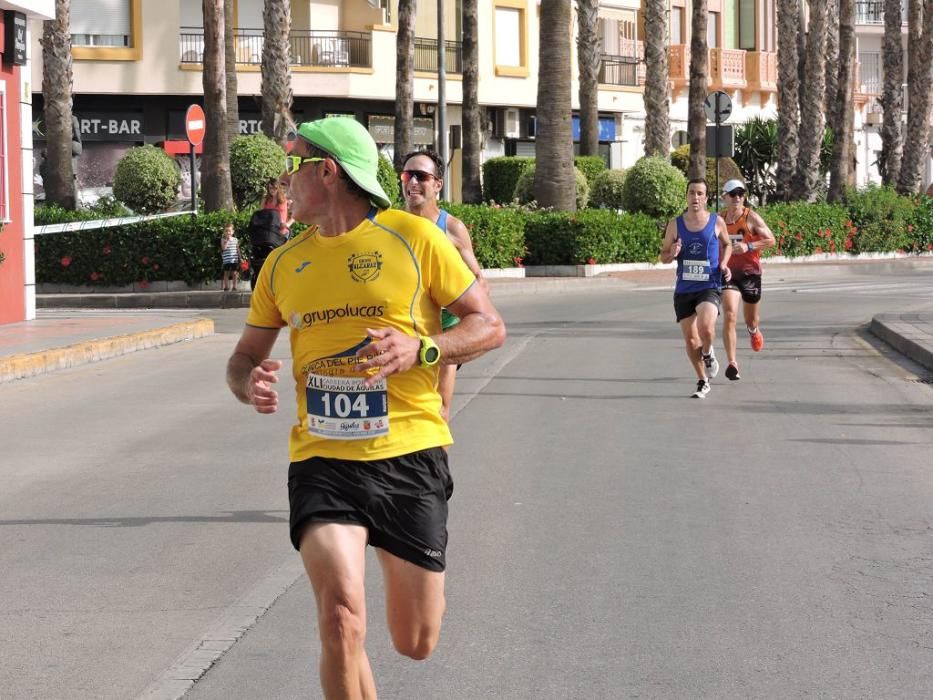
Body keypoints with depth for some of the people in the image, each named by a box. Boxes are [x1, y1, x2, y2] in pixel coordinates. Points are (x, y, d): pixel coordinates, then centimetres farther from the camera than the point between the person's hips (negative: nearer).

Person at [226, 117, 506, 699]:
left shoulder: (414, 237, -1)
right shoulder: (282, 263, 10)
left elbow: (490, 326, 2)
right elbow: (246, 356, 19)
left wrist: (420, 349, -16)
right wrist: (250, 384, -6)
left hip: (409, 455, -2)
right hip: (322, 459, 2)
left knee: (416, 644, 8)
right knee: (340, 613, -22)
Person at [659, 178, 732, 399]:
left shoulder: (717, 222, 0)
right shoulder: (675, 224, 2)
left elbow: (727, 244, 18)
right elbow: (663, 255, 11)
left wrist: (724, 264, 0)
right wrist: (672, 254, -12)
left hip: (709, 287, -3)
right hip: (683, 289, 3)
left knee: (706, 326, -27)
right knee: (691, 340, 5)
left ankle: (708, 354, 7)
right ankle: (703, 382, 24)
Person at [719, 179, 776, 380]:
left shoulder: (752, 217, -6)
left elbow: (771, 240, -7)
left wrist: (748, 246, -20)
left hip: (750, 272, -1)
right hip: (728, 272, 1)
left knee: (751, 320, 13)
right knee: (729, 315, -18)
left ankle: (753, 330, 53)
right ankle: (732, 363, -20)